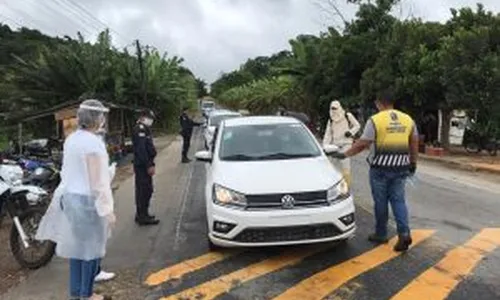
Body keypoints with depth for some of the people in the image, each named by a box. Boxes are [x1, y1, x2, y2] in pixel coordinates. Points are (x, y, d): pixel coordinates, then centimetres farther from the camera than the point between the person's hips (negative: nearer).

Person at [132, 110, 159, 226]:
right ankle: (143, 217, 0)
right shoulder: (141, 129, -16)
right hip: (143, 165, -11)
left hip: (142, 165, 11)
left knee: (142, 190, 16)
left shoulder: (143, 129, 17)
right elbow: (141, 149, -23)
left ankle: (141, 215, 26)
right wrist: (149, 165, -23)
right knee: (145, 190, -6)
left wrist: (150, 164, 15)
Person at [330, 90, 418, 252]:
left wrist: (345, 154, 0)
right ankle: (404, 233, -2)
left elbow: (362, 144, -10)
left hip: (380, 167, -4)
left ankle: (381, 234, 20)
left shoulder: (375, 120, -9)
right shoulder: (408, 119, 6)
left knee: (381, 201, 8)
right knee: (398, 200, 10)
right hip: (400, 167, 4)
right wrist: (413, 163, 21)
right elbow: (414, 143, 11)